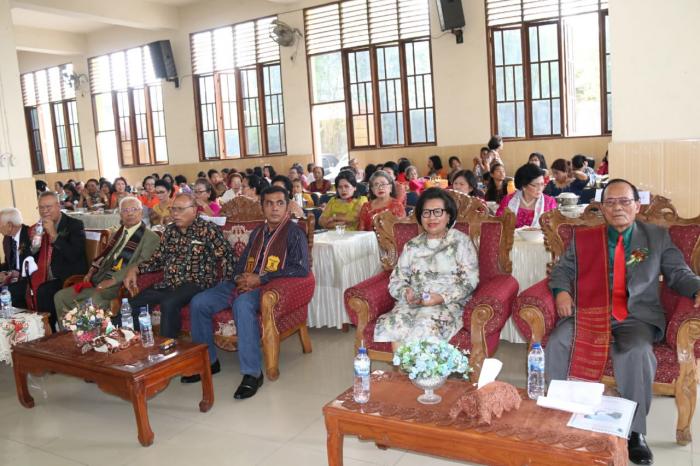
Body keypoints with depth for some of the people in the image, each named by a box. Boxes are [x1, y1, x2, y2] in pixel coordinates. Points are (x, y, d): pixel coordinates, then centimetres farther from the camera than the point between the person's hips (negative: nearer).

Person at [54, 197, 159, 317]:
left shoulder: (151, 238, -4)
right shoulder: (117, 233, 22)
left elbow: (140, 266, -15)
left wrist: (113, 280, -21)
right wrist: (92, 271, 6)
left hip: (121, 285, -8)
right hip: (99, 280, 8)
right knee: (60, 296, 0)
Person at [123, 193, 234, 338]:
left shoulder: (208, 229, -2)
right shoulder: (170, 230, 17)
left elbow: (227, 257, -8)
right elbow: (158, 258, 21)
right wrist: (135, 269, 5)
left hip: (196, 283, -6)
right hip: (167, 284, 6)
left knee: (169, 303, -34)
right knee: (133, 303, -12)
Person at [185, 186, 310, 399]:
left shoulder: (294, 233, -1)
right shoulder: (257, 233, 21)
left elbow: (300, 269, -14)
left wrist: (260, 279, -16)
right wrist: (238, 277, -1)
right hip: (244, 283, 7)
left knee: (242, 303, -38)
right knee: (199, 302, -7)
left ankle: (252, 373, -33)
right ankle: (207, 360, 7)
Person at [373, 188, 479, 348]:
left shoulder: (461, 241, 6)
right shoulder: (412, 246, 17)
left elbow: (470, 280, -2)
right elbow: (396, 280, 12)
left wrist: (443, 297, -16)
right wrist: (406, 292, -11)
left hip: (449, 303, -3)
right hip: (413, 302, 3)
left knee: (425, 329, -35)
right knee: (389, 326, -28)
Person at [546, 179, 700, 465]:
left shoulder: (658, 237, 14)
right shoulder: (583, 238, 14)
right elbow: (562, 269, 14)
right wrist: (561, 290, -8)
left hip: (636, 317, -1)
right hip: (588, 313, 1)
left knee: (638, 353, -34)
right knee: (557, 344, -27)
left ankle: (635, 432, -18)